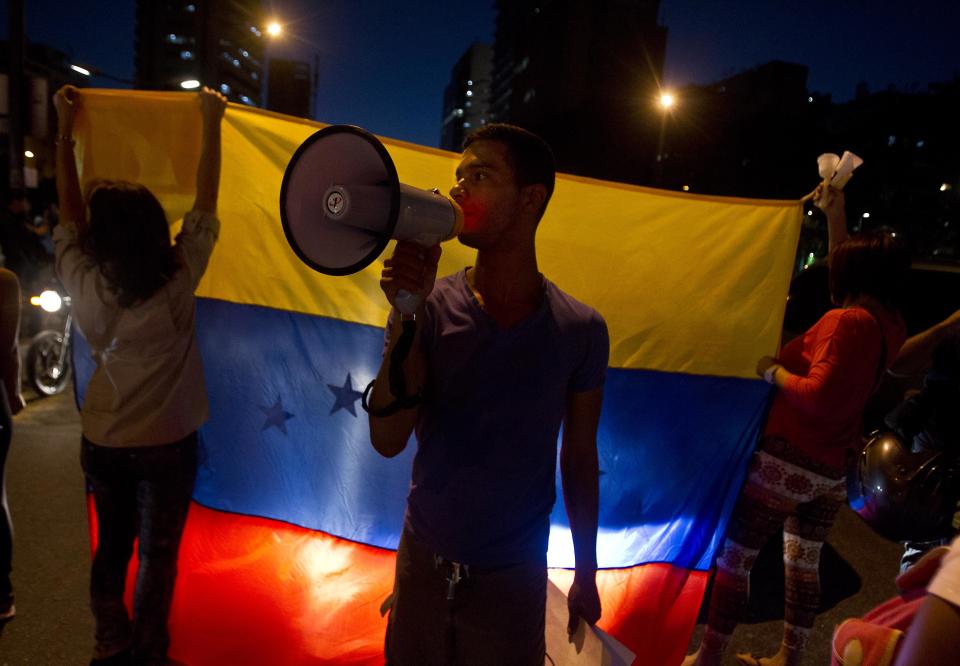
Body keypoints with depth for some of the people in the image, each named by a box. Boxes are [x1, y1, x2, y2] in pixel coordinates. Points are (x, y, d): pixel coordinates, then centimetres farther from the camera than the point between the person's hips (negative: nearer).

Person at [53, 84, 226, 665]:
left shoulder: (84, 285, -11)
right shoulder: (178, 281, -18)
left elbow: (69, 214, 4)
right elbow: (206, 202, -10)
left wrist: (65, 131, 12)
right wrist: (211, 125, 0)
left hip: (103, 443, 3)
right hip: (167, 444, -3)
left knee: (111, 547, 20)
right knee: (158, 553, 14)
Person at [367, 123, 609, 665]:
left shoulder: (581, 330, -12)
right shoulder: (430, 308, -12)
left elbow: (579, 459, -2)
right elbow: (388, 440, -18)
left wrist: (587, 574, 6)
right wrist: (408, 315, -29)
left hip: (514, 578, -1)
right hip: (423, 559, 2)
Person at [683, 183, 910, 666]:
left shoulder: (847, 320, -19)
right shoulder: (890, 325, 6)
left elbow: (819, 397, -29)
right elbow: (854, 269, 21)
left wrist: (773, 371, -14)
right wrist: (834, 214, 24)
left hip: (787, 462, -8)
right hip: (830, 472, 9)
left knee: (732, 560, 4)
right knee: (803, 563, 20)